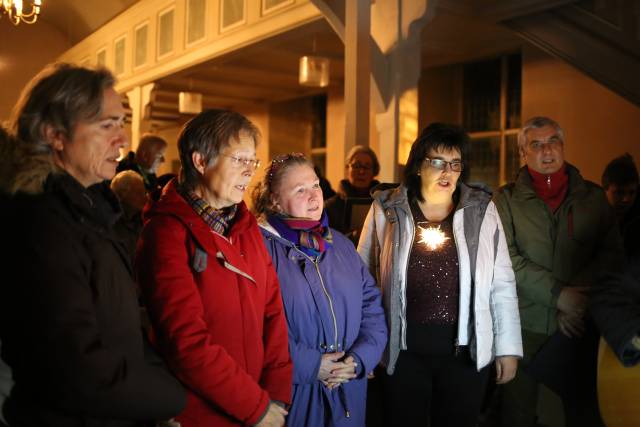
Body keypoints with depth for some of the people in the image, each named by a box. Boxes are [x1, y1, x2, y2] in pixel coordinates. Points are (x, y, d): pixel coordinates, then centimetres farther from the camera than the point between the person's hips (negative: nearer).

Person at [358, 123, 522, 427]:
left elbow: (502, 285, 3)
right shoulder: (386, 210, -1)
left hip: (465, 351, 1)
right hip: (403, 350, 0)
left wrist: (508, 347, 2)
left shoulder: (482, 210, 1)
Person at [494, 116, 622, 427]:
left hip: (579, 325, 2)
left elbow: (611, 251, 2)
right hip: (524, 322, -1)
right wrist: (558, 294, -17)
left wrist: (579, 294, -13)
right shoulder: (507, 199, 1)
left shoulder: (593, 196, 7)